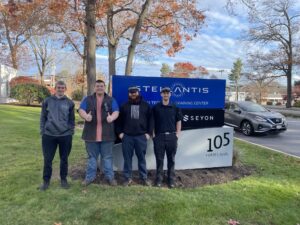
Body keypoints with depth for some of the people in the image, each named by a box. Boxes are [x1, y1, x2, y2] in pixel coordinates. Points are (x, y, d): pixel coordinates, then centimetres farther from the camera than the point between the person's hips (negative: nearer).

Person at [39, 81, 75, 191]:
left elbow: (72, 119, 7)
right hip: (49, 135, 0)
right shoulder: (47, 101, 5)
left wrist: (71, 132, 2)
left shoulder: (69, 102, 4)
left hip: (65, 135, 0)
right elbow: (43, 117, 8)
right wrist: (42, 131, 3)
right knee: (47, 159, 7)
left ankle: (63, 179, 26)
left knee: (64, 159, 11)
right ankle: (46, 181, 23)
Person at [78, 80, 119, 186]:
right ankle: (90, 176, 24)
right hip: (91, 133, 1)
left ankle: (109, 176, 18)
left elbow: (116, 111, -1)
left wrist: (112, 117, -24)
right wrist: (86, 116, -24)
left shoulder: (111, 100, 8)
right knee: (91, 156, 12)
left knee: (107, 156, 7)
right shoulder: (87, 99, 9)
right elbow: (81, 110, -1)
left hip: (107, 134, 0)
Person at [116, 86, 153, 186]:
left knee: (141, 157, 7)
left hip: (141, 136, -1)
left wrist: (149, 133, -1)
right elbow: (119, 120, 10)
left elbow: (150, 120, 6)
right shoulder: (124, 106, 9)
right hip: (127, 136, 1)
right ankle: (127, 177, 17)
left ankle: (144, 177, 18)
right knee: (127, 157, 6)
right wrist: (119, 132, 1)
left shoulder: (146, 105, 8)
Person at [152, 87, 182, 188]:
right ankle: (159, 179, 17)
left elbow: (178, 122, 10)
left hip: (172, 136, 1)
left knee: (171, 159, 8)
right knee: (159, 159, 6)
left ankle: (171, 180, 18)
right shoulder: (156, 107, 4)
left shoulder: (175, 108, 6)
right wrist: (153, 134, -1)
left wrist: (177, 134, 2)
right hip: (159, 136, -1)